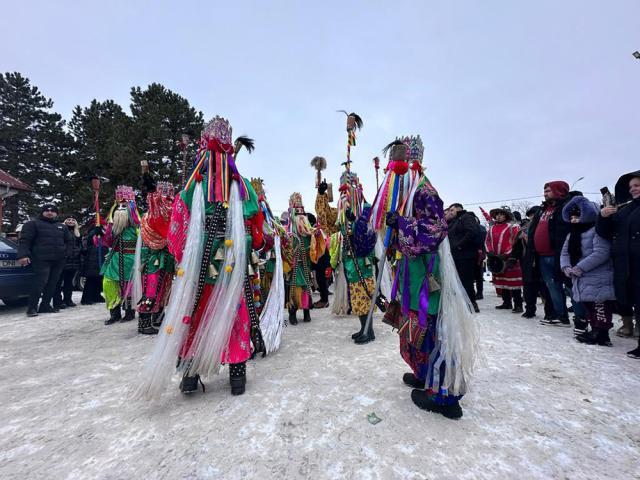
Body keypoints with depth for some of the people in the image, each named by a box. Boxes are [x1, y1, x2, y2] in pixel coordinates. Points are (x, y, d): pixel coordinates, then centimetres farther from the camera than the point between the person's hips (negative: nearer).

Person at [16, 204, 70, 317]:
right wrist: (23, 255, -16)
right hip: (42, 260, -5)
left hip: (59, 260, 5)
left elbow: (68, 241, 23)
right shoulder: (33, 224, 6)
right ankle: (32, 307, -5)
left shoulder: (62, 227, 22)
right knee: (40, 283, -13)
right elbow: (24, 241, -3)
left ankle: (45, 305, 13)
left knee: (52, 284, 5)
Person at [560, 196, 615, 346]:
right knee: (588, 306, 15)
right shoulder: (573, 233, 15)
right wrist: (566, 267, -7)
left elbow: (601, 253, -22)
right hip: (581, 280, 9)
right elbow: (565, 252, 12)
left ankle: (601, 335, 0)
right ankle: (595, 331, 26)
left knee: (600, 307, -6)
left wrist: (580, 267, -23)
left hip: (598, 281, -9)